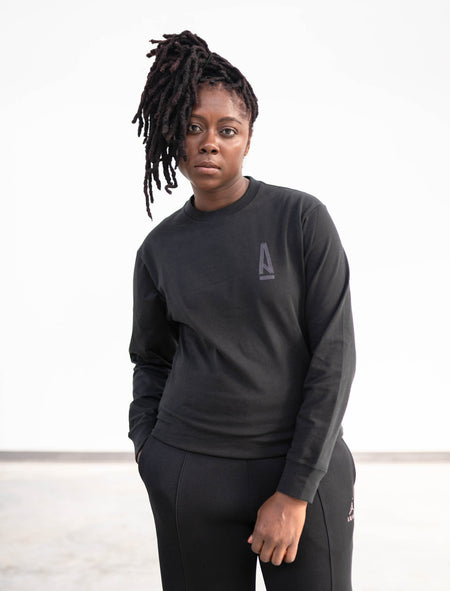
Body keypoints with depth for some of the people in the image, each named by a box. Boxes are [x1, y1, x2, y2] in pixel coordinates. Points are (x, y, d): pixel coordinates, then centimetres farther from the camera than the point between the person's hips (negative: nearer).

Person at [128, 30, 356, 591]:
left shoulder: (302, 218, -7)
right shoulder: (160, 248, 4)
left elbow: (334, 355, -9)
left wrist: (295, 492, -12)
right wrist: (145, 447, 2)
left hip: (304, 468, -2)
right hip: (191, 475, 3)